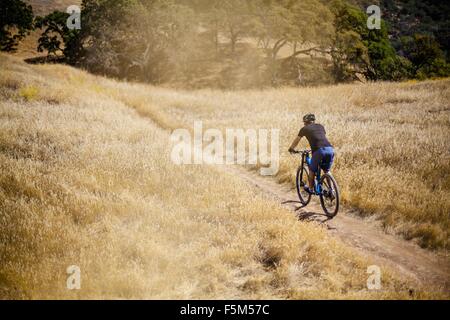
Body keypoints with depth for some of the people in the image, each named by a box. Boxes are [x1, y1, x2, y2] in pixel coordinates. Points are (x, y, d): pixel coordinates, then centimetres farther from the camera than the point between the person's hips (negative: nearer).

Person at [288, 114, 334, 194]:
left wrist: (291, 148, 51)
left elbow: (296, 141, 33)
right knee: (327, 171, 22)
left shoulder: (305, 129, 18)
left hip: (319, 150, -4)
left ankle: (311, 189, 27)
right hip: (330, 149, 4)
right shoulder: (320, 126, 28)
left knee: (312, 170, 18)